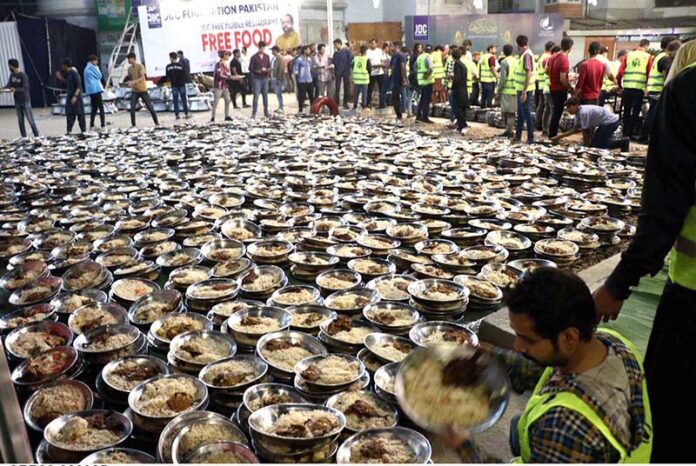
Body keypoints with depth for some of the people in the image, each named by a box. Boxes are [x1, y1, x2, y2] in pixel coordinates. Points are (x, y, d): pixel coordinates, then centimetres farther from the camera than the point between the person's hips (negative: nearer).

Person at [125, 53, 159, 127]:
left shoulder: (140, 66, -10)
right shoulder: (129, 68, 7)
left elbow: (142, 78, -22)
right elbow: (130, 79, 16)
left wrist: (133, 82, -33)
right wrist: (129, 83, -7)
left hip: (143, 90, -4)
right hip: (134, 91, 4)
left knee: (150, 107, 1)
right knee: (132, 108, -6)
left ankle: (157, 123, 13)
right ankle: (133, 125, 3)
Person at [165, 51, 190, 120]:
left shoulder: (168, 67, -4)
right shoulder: (181, 65, -8)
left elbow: (167, 76, 3)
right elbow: (184, 75, -3)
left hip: (174, 85, 1)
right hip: (181, 84, -1)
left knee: (175, 101, 7)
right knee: (184, 100, 6)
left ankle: (177, 115, 7)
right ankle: (186, 114, 6)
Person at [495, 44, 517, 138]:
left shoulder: (504, 62, -8)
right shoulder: (516, 61, 10)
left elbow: (503, 78, -14)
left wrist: (498, 89, -6)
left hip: (506, 90, -6)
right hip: (515, 89, 6)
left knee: (506, 111, -2)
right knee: (512, 111, 10)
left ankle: (509, 130, -3)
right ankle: (510, 130, 14)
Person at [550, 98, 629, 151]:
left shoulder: (583, 112, -25)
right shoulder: (578, 112, 3)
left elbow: (585, 132, -18)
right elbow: (575, 129, 8)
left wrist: (586, 147, -8)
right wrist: (560, 136, 4)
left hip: (611, 122, -10)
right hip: (605, 123, 10)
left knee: (595, 145, -9)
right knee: (594, 141, 16)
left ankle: (622, 142, -3)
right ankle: (622, 142, 20)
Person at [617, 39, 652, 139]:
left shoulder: (628, 54, 7)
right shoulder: (648, 56, 2)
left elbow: (620, 71, 2)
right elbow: (649, 74, 0)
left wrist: (620, 85, 14)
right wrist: (647, 86, 15)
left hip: (627, 87, 2)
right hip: (639, 88, -2)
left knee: (627, 111, 13)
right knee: (635, 112, 4)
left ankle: (625, 133, 15)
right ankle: (630, 133, 2)